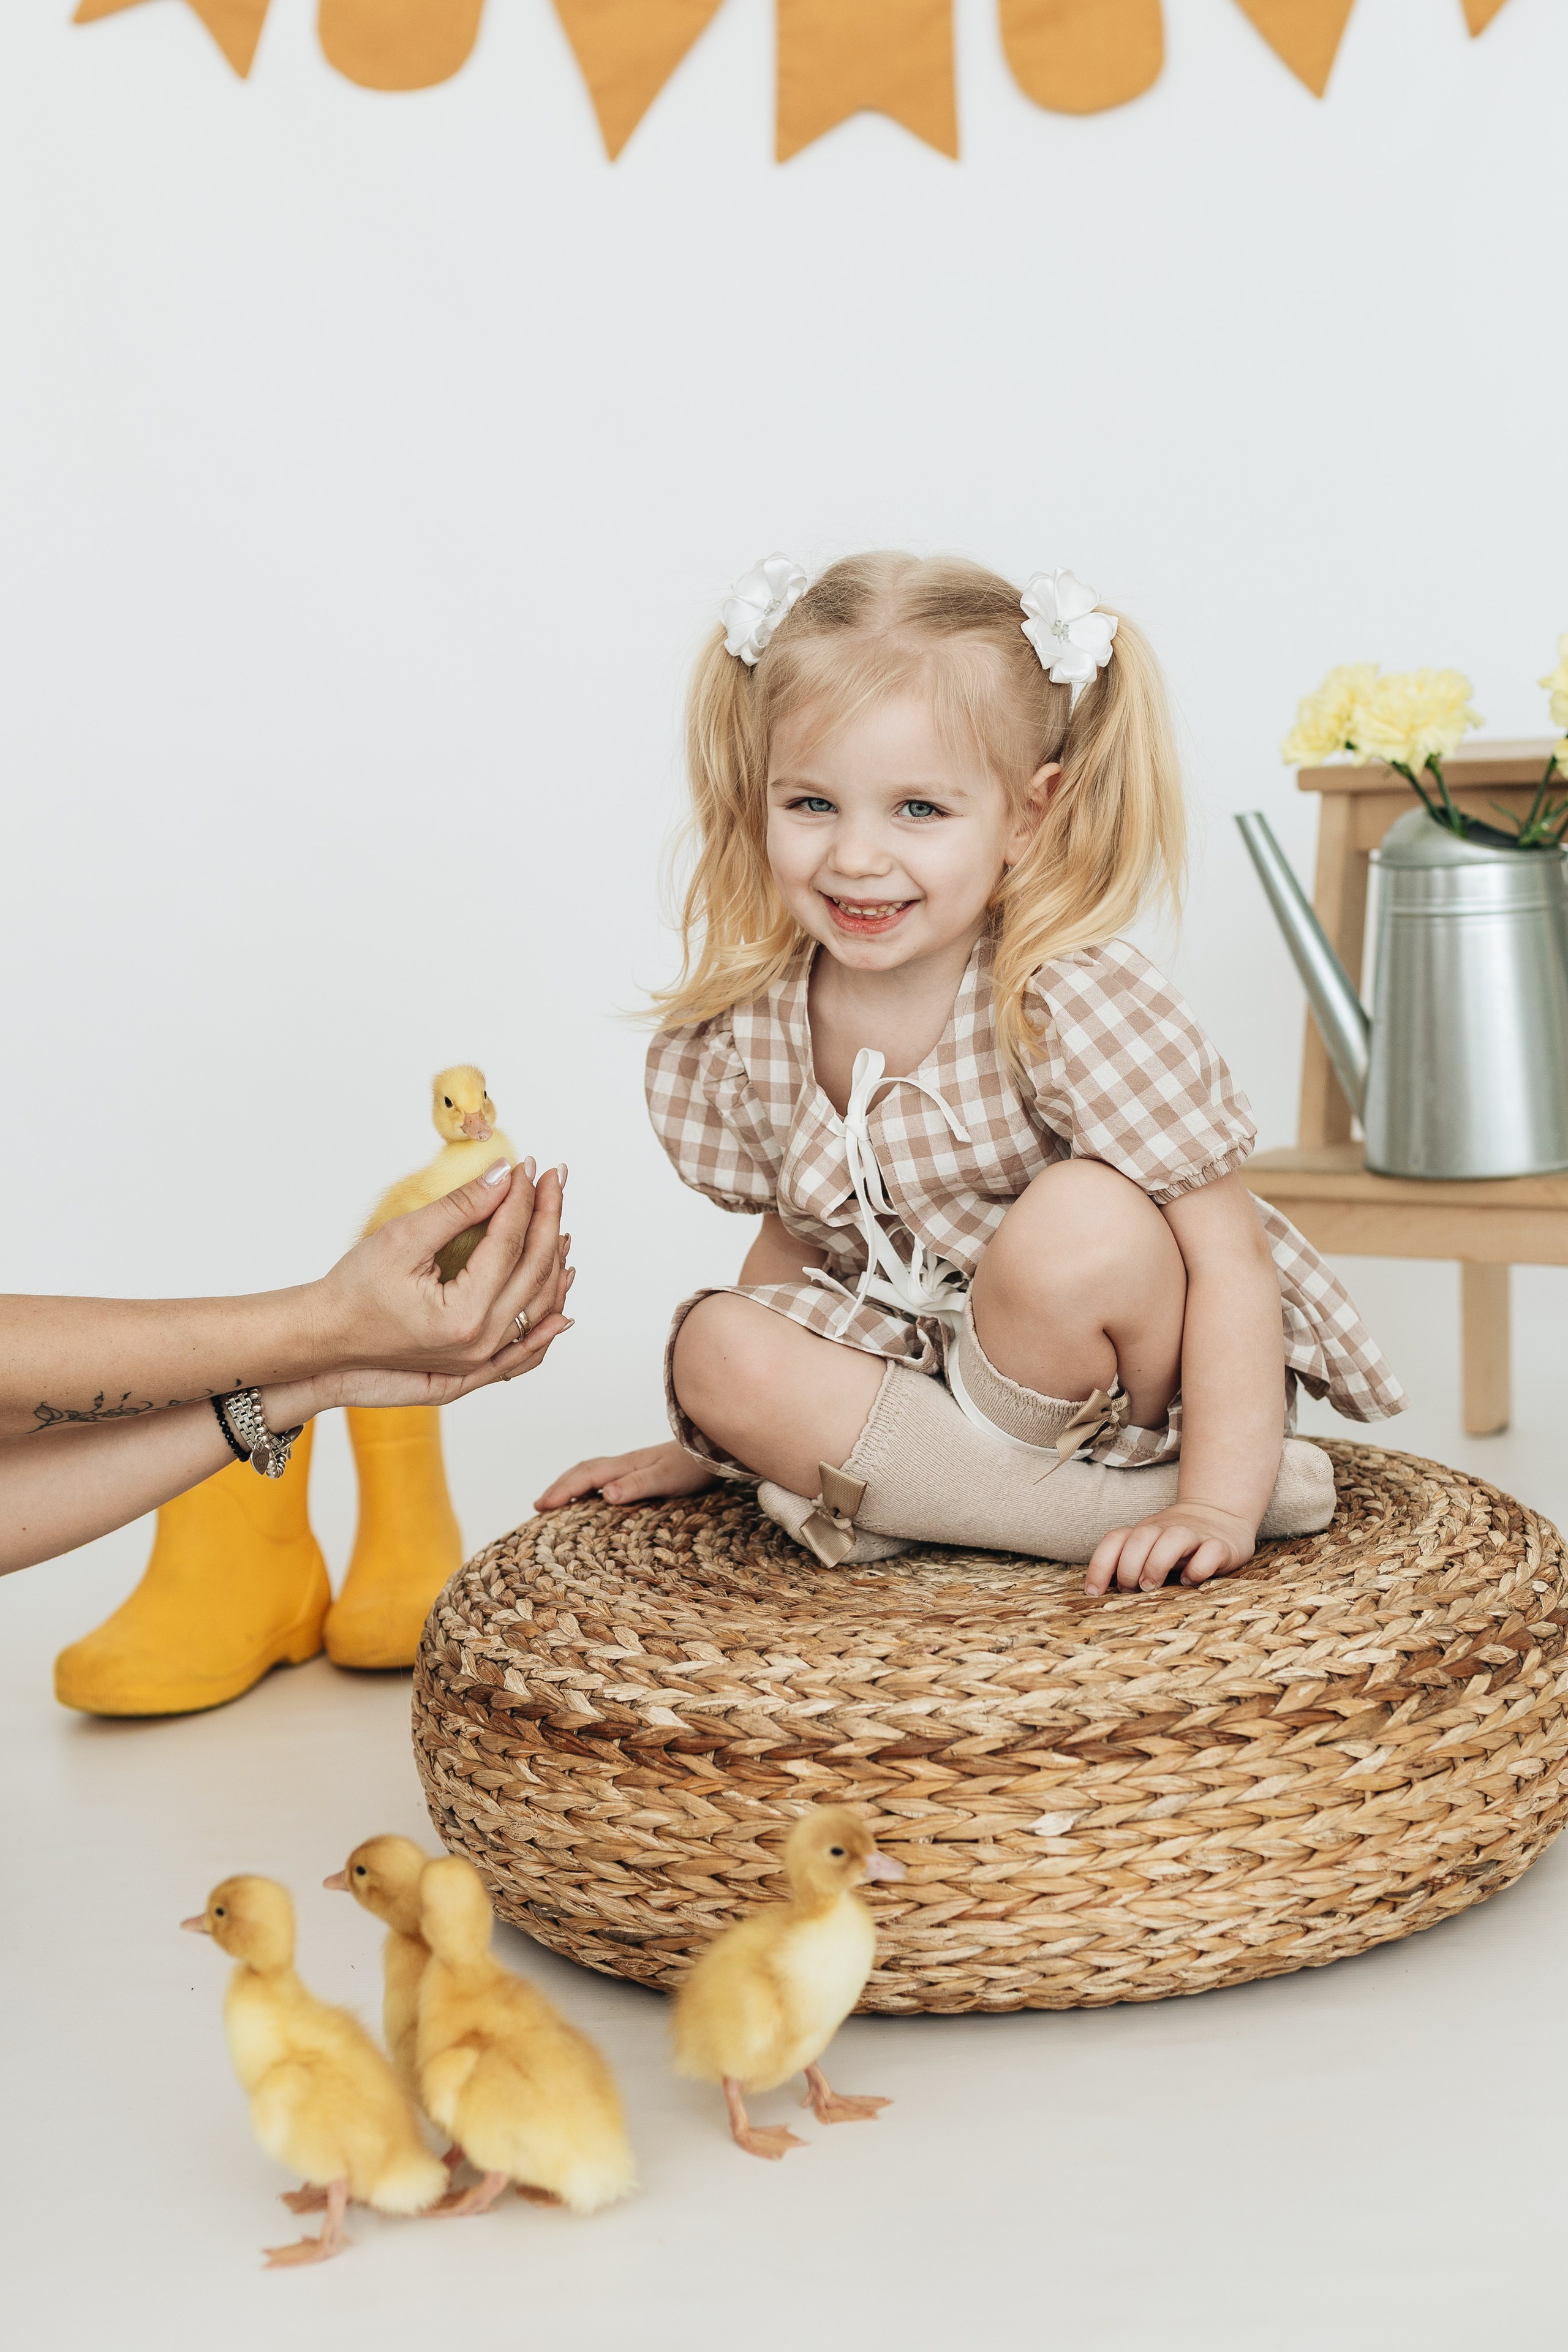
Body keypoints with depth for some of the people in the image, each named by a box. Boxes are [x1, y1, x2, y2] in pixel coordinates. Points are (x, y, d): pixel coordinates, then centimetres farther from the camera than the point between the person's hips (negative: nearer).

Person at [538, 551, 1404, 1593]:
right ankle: (1114, 1510, -20)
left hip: (1121, 1386, -5)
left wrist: (1218, 1507, -31)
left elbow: (1228, 1253, -24)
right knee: (721, 1347, -21)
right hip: (922, 1364, 6)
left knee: (1079, 1220, -34)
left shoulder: (1076, 1004, -23)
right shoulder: (751, 1028, -7)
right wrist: (711, 1441, 9)